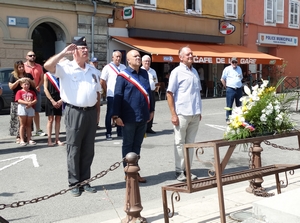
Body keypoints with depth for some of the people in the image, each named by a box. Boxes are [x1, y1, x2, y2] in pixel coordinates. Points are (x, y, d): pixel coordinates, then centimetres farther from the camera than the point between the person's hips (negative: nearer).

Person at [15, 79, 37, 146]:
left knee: (29, 125, 10)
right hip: (22, 108, -3)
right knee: (22, 125, 0)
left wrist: (31, 103, -16)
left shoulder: (32, 92, 14)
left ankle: (29, 139, 14)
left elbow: (35, 100, 4)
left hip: (30, 108, 3)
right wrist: (27, 103, -21)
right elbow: (19, 100, -10)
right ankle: (22, 140, 1)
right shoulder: (19, 92, 3)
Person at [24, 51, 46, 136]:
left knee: (36, 111, 9)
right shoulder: (23, 66, -1)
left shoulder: (39, 67, 11)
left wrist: (37, 87, -6)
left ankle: (38, 129, 15)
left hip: (37, 91, 4)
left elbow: (42, 79, 8)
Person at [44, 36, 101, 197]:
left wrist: (97, 112, 13)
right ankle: (74, 183, 12)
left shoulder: (92, 70, 14)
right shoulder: (66, 68, -4)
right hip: (74, 113, -5)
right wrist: (64, 53, -16)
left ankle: (85, 181, 22)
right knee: (74, 150, 2)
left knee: (88, 150, 11)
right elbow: (47, 66, -22)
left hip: (90, 112, 6)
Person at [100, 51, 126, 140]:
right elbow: (102, 82, -2)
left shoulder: (123, 67, 9)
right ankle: (108, 134, 10)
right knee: (109, 114, 2)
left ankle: (120, 132, 19)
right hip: (111, 95, -4)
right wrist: (107, 91, 1)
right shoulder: (107, 67, -3)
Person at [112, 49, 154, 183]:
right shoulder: (123, 76, -7)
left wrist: (151, 110, 17)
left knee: (137, 145, 13)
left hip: (143, 117, 5)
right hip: (129, 117, -5)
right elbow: (117, 96, -9)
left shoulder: (144, 74, 9)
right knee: (128, 145, 7)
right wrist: (116, 116, -13)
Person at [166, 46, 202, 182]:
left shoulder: (194, 71, 14)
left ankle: (187, 169, 18)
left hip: (195, 114, 6)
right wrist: (173, 114, -13)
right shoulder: (177, 72, -5)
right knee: (180, 143, 3)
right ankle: (179, 171, 11)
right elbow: (169, 94, -7)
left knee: (190, 143, 10)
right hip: (182, 114, -6)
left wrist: (199, 111, 17)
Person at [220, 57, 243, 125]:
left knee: (239, 105, 10)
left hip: (239, 89, 5)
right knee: (229, 106, -2)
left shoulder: (239, 69, 13)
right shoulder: (227, 69, -2)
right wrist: (226, 86, 0)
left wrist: (239, 85, 15)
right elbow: (222, 79, 1)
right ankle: (228, 119, 5)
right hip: (230, 90, -5)